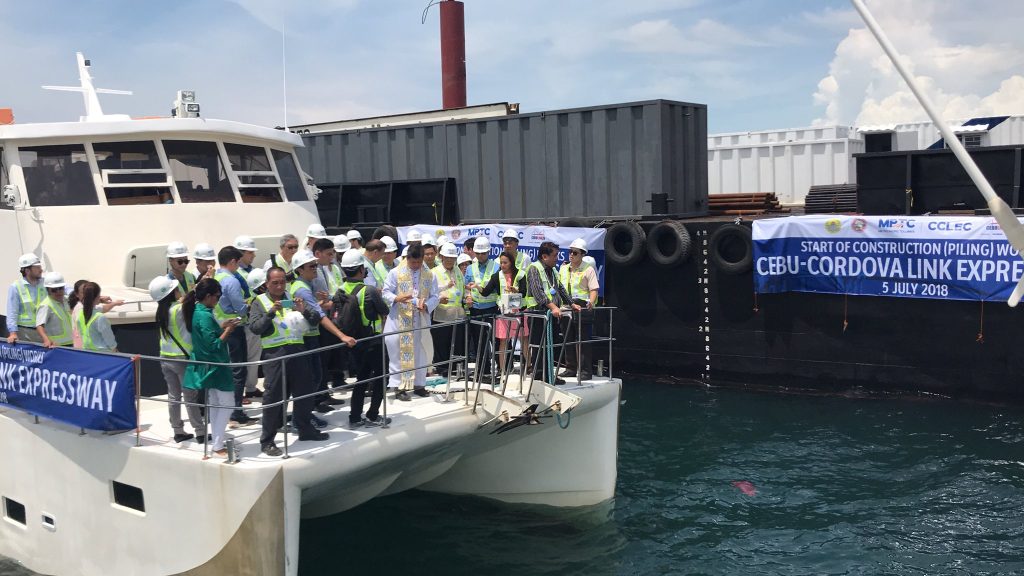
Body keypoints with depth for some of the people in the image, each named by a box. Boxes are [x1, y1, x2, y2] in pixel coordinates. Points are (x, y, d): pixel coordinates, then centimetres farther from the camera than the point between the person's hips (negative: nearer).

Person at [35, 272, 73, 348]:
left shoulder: (65, 301, 9)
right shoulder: (46, 306, -15)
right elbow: (39, 325, -28)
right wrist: (46, 340, -41)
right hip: (55, 346, -8)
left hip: (69, 344, 8)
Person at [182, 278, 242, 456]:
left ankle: (216, 439, 23)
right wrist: (228, 330, -15)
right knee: (227, 404, -4)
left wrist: (223, 326, 7)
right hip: (215, 366, -10)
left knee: (215, 404, 16)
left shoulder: (198, 312, 7)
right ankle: (217, 445, -2)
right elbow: (213, 345, -24)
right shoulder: (205, 316, -22)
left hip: (211, 366, 10)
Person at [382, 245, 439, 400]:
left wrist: (426, 305, -17)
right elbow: (386, 292, -3)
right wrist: (397, 298, -24)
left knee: (420, 353, 9)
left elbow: (434, 297, 4)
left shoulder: (429, 276, 6)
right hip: (399, 321, -3)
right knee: (399, 353, -1)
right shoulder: (395, 273, -1)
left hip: (421, 321, 3)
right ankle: (399, 387, 3)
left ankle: (418, 384, 22)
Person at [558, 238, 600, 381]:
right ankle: (570, 368, 20)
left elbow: (594, 289, -8)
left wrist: (591, 302, -25)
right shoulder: (563, 268, 14)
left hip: (582, 309, -6)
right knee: (568, 340, 11)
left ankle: (586, 371, 0)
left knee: (583, 341, -4)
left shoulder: (588, 269, -3)